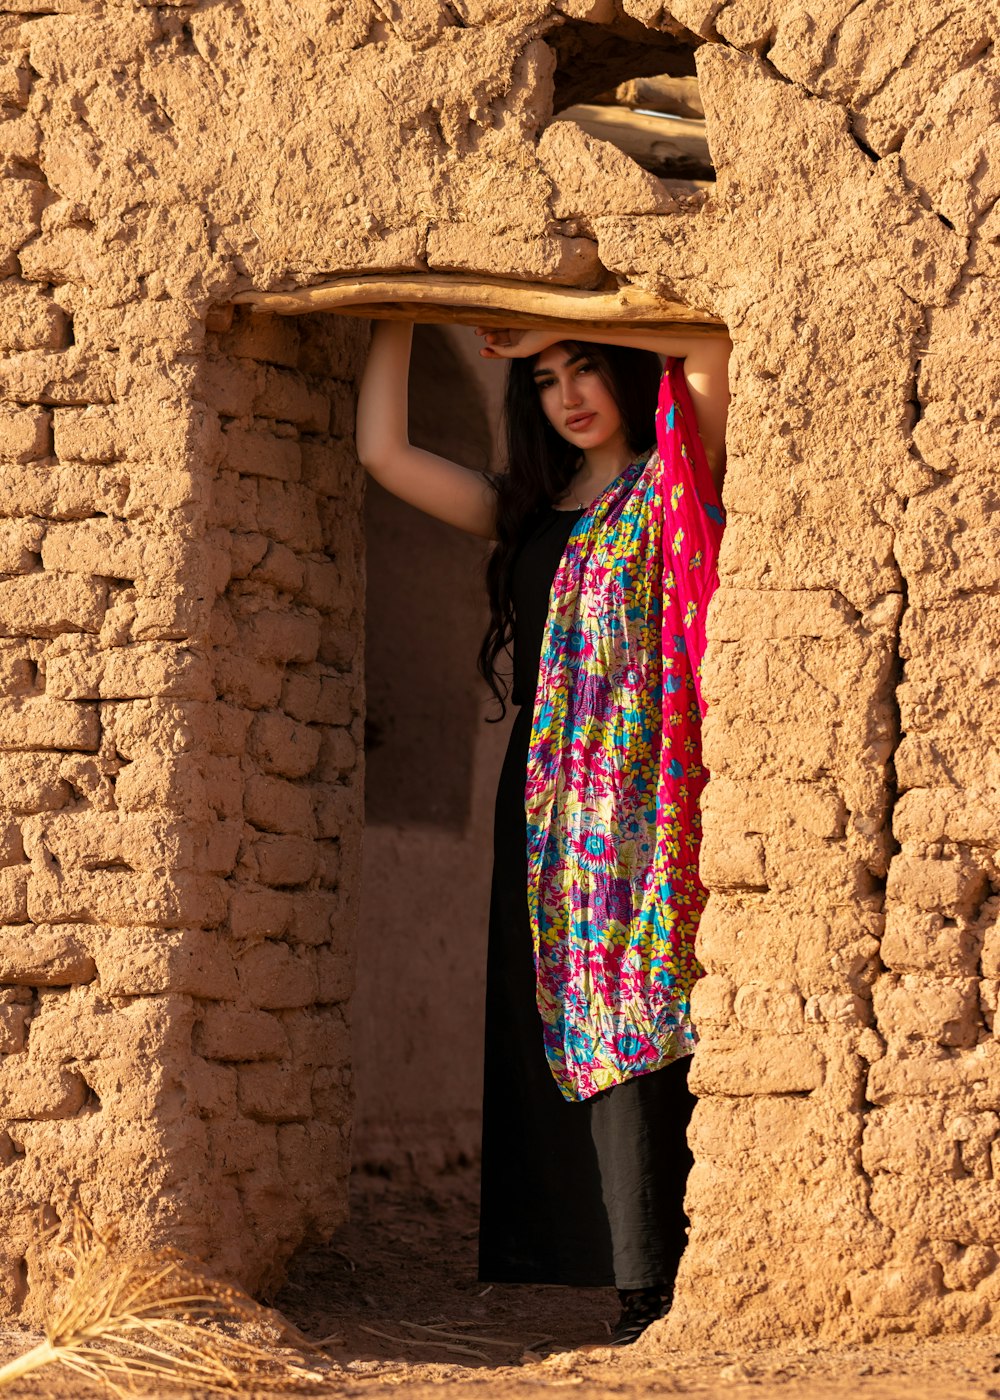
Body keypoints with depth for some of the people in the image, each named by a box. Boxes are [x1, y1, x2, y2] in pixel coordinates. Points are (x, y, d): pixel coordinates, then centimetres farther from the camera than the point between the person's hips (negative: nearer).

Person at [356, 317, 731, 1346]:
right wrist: (397, 318, 15)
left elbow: (713, 347, -11)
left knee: (626, 1026, -12)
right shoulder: (529, 510, 20)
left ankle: (648, 1284, -13)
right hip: (548, 793, 6)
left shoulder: (673, 482, 5)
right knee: (565, 1027, -1)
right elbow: (384, 452, 16)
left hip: (638, 789, -5)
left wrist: (559, 327, -4)